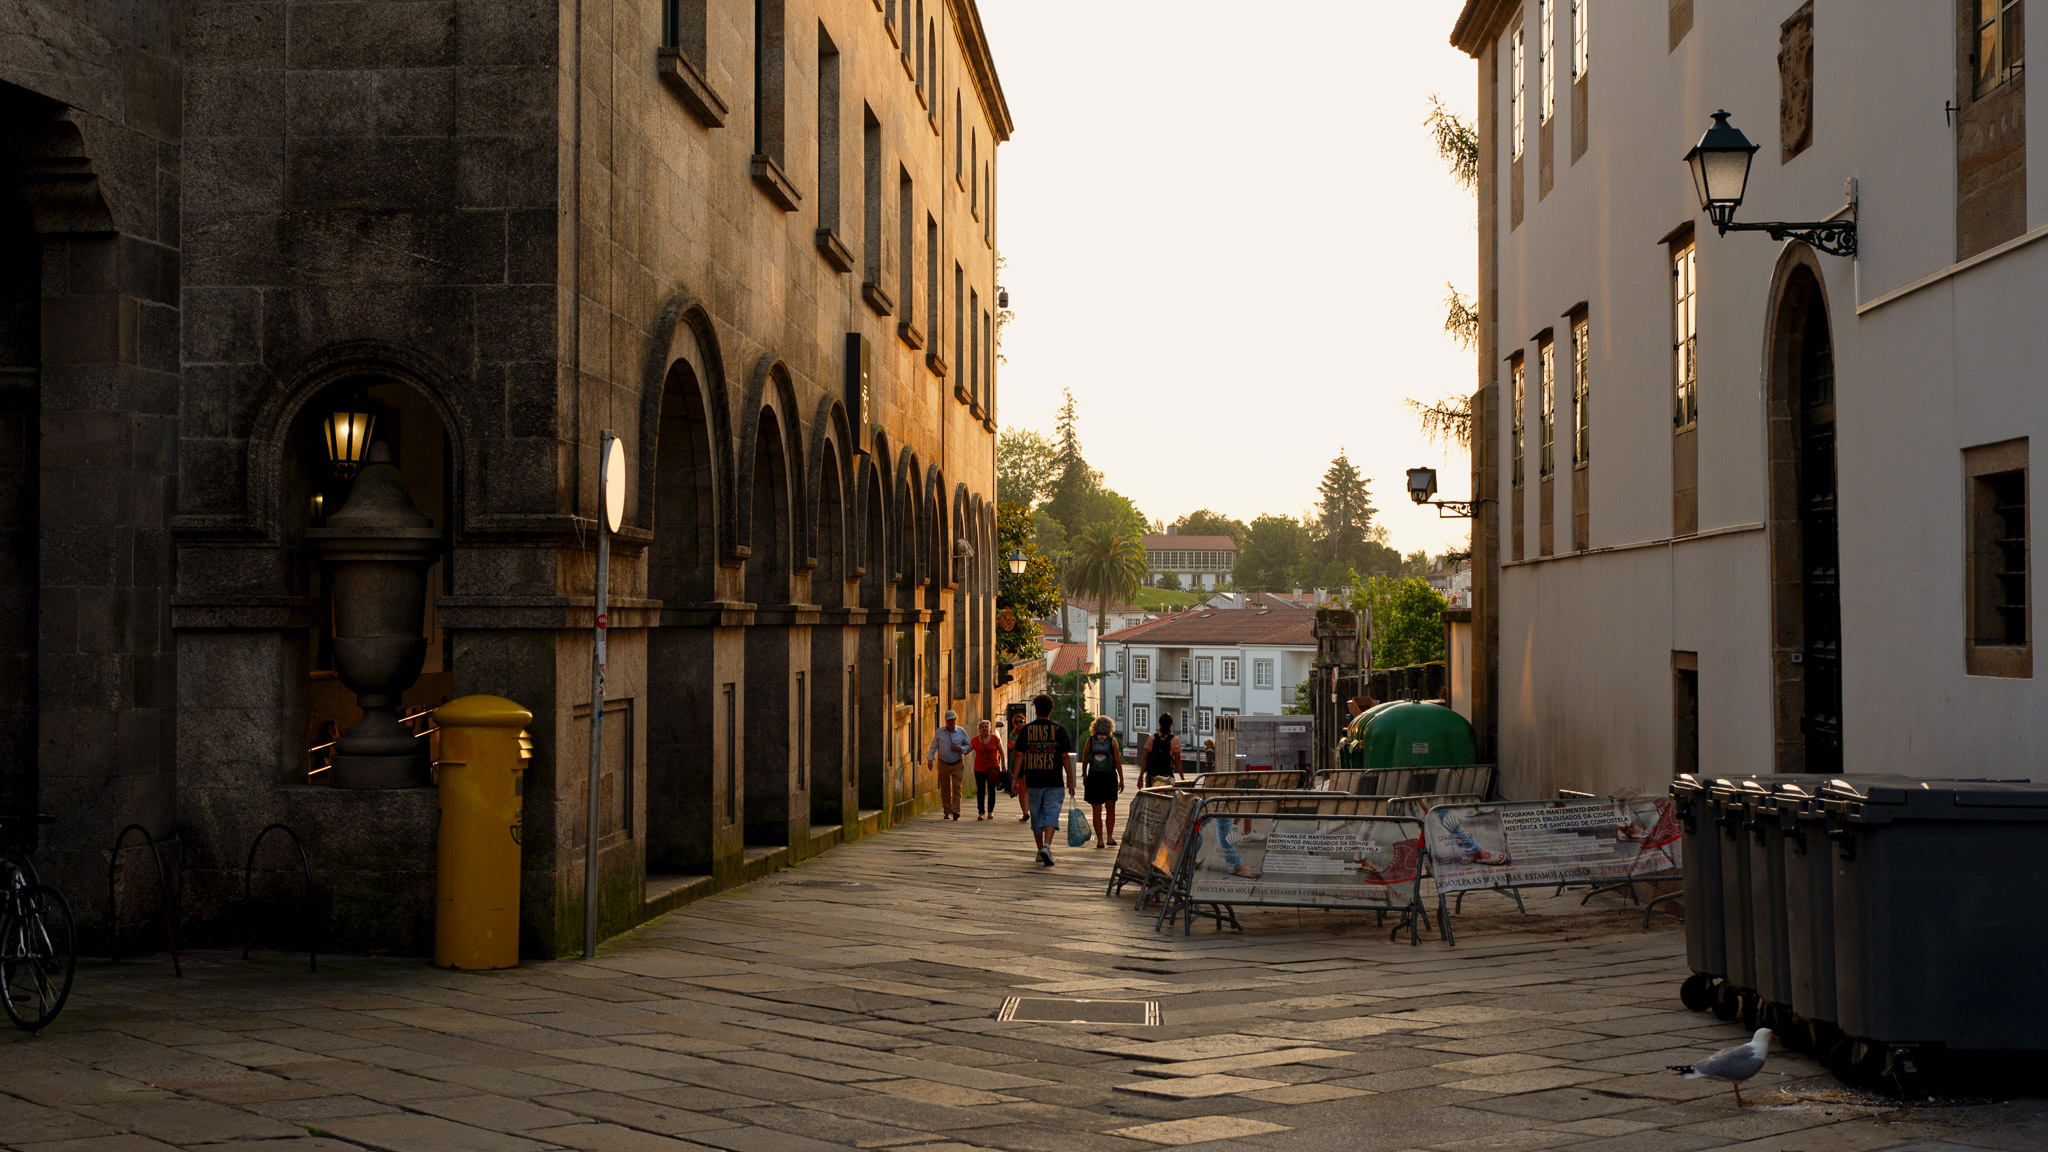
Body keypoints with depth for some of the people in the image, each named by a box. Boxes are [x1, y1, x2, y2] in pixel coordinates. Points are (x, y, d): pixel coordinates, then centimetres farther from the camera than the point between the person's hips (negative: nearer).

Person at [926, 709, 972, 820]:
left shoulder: (961, 731, -1)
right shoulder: (940, 731, 2)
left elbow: (968, 745, 6)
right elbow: (933, 746, 7)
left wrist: (960, 749, -14)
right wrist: (930, 759, -3)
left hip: (957, 765, -1)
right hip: (943, 764, 2)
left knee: (957, 787, -11)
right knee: (945, 790, 4)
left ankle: (956, 812, -17)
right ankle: (948, 812, 13)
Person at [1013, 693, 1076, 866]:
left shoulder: (1026, 730, 1)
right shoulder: (1058, 729, -2)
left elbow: (1020, 756, -1)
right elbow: (1065, 756, -3)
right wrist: (1070, 781, 3)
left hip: (1033, 781, 2)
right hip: (1054, 781, -2)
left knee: (1036, 816, 14)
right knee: (1051, 814, -4)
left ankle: (1040, 850, 22)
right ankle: (1047, 846, -23)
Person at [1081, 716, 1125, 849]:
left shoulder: (1090, 741, 0)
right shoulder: (1112, 741, -3)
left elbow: (1084, 761, 3)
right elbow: (1118, 761, -4)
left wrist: (1084, 775, 18)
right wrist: (1121, 780, 2)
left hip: (1094, 778, 0)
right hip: (1110, 778, 0)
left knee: (1097, 810, 4)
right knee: (1110, 809, 15)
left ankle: (1100, 840, -1)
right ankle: (1109, 837, 14)